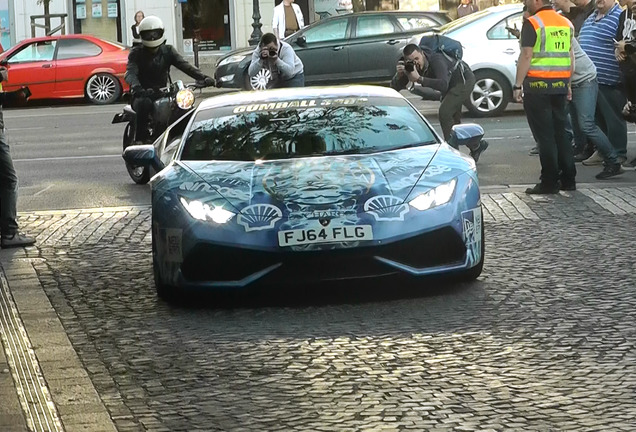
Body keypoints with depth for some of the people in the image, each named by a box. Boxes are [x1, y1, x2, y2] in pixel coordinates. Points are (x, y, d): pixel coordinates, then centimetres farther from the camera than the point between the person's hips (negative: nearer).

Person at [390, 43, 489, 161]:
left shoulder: (436, 60, -38)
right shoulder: (409, 66, -17)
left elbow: (443, 85, -53)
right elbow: (395, 88, -19)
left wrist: (419, 79, -60)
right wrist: (398, 75, -41)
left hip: (464, 80, -9)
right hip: (452, 83, 9)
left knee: (444, 112, -23)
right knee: (453, 120, 15)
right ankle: (477, 145, 32)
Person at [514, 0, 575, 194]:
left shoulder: (532, 23, -10)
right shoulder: (566, 23, 12)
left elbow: (526, 56, -15)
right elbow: (570, 55, 15)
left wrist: (518, 85, -11)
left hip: (538, 85, -7)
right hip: (560, 84, 7)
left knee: (544, 135, -3)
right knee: (560, 132, 13)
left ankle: (550, 182, -2)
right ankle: (568, 179, 15)